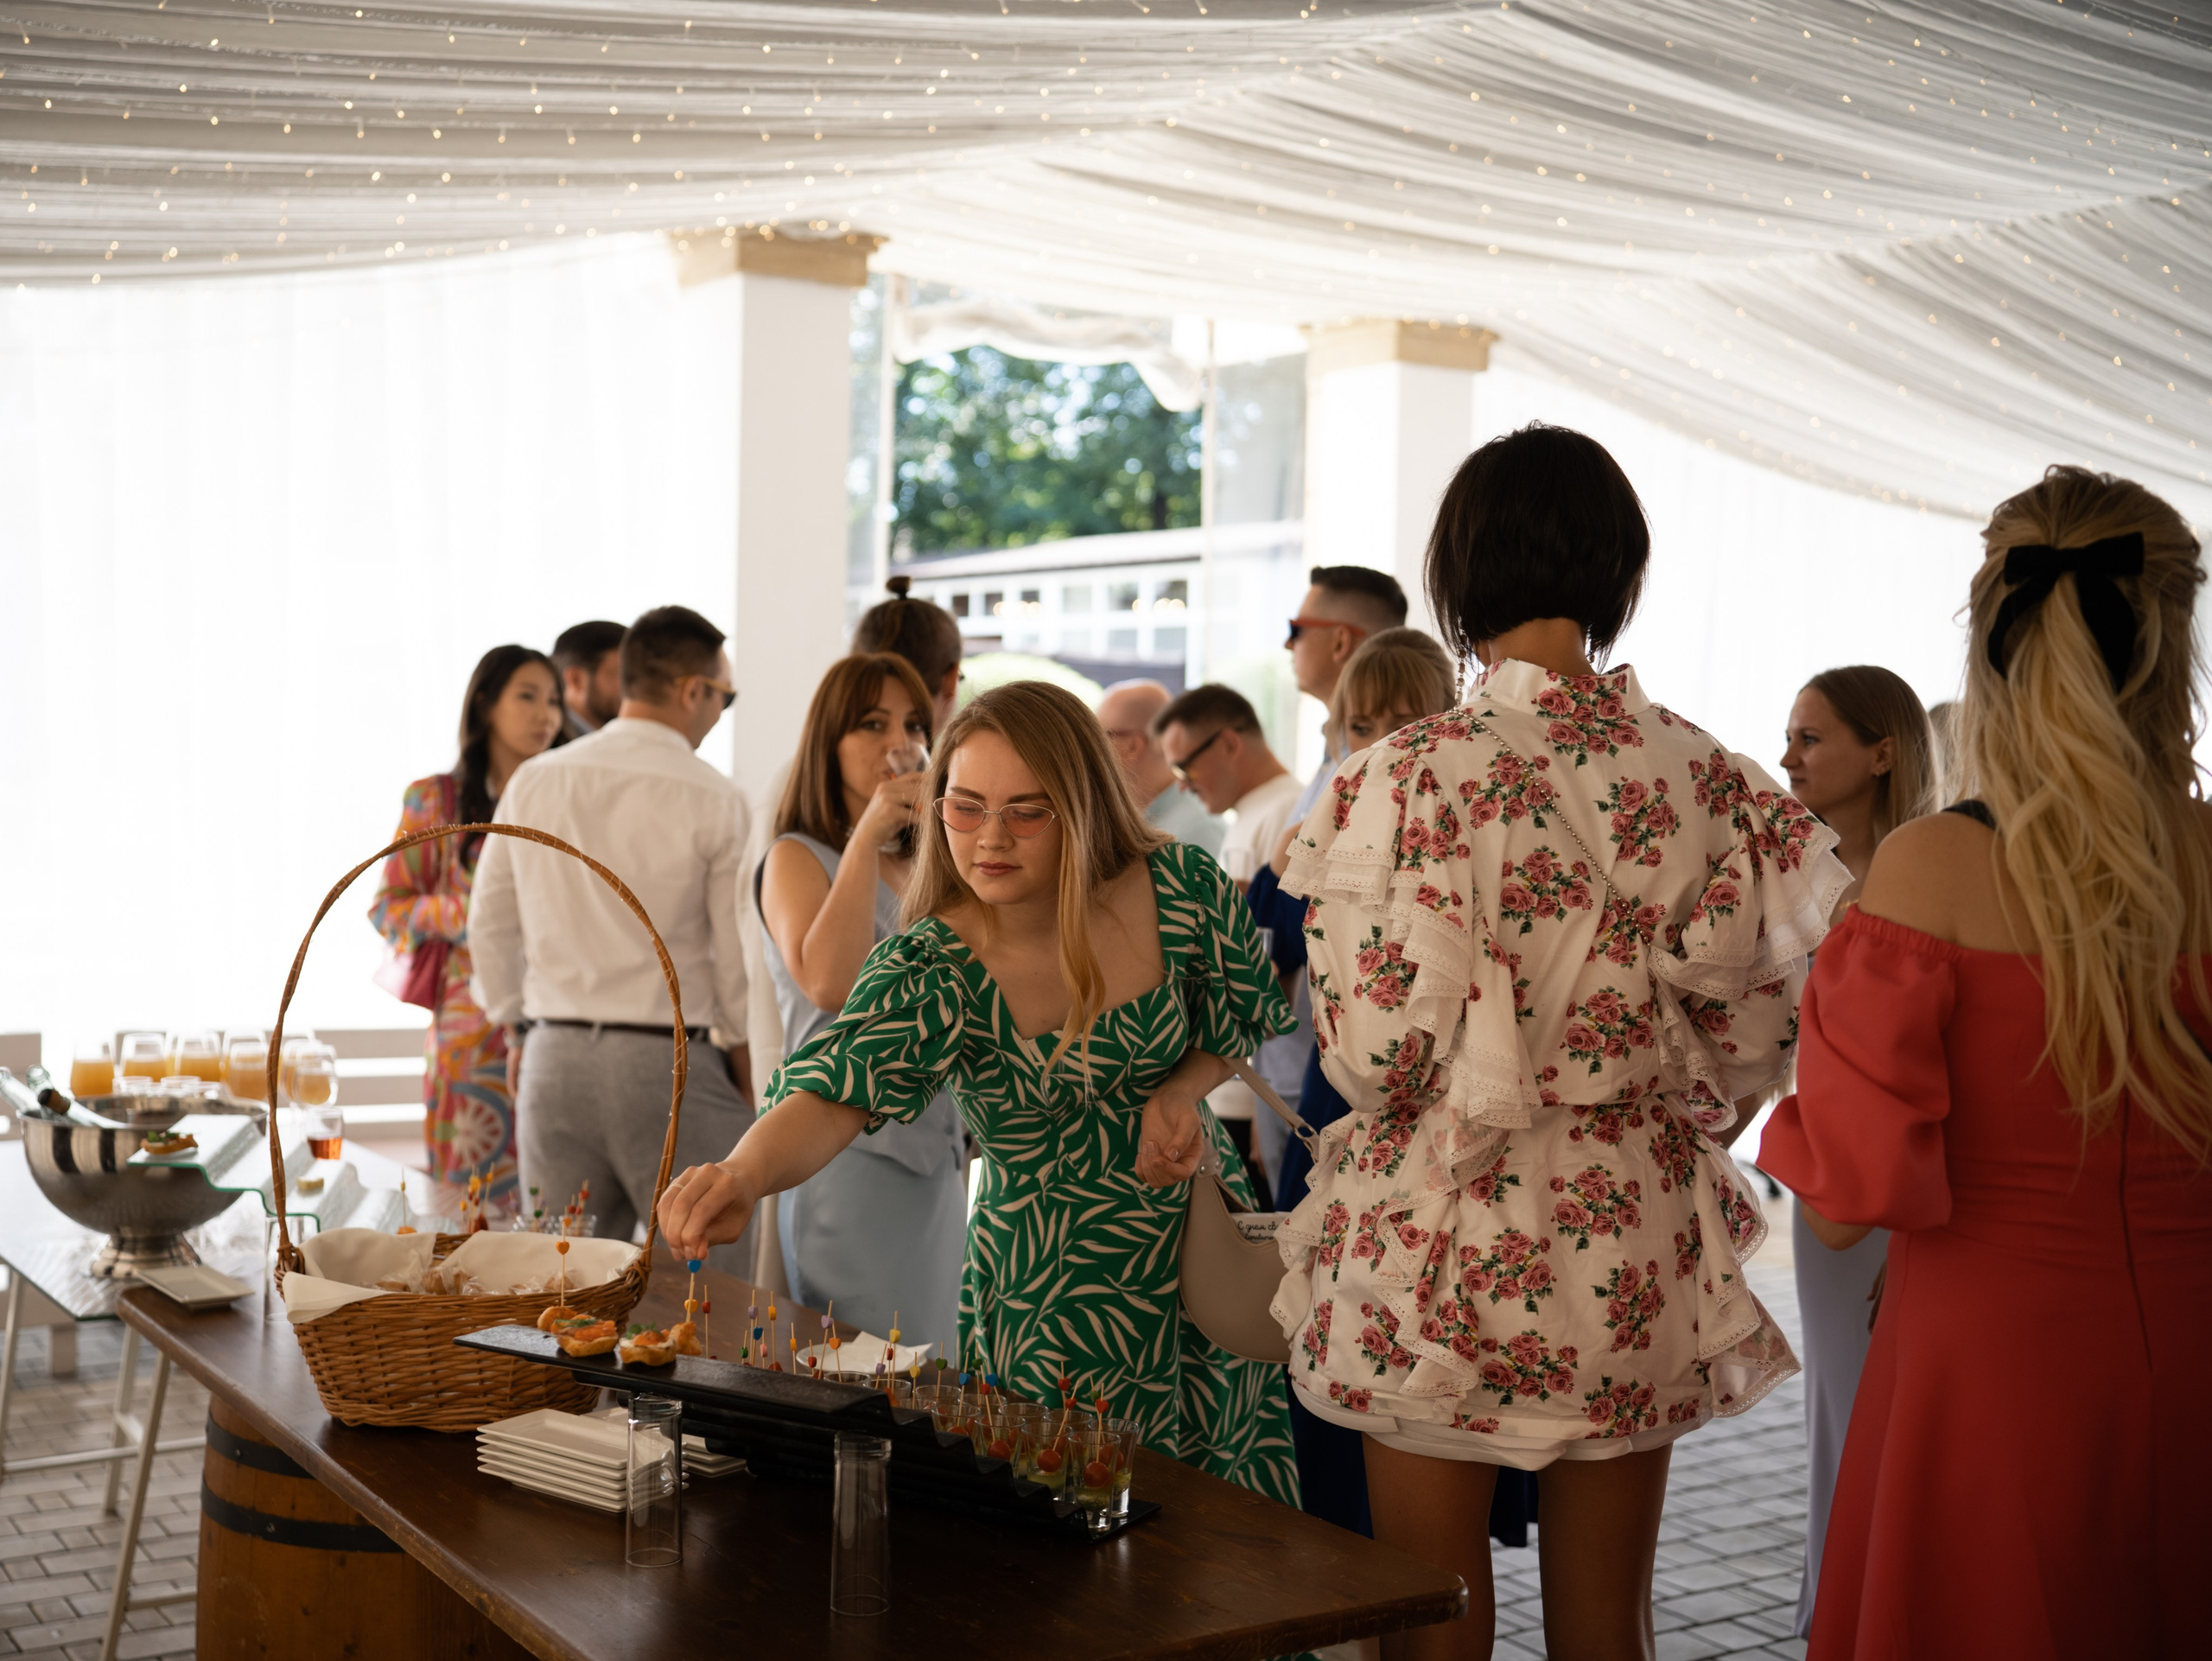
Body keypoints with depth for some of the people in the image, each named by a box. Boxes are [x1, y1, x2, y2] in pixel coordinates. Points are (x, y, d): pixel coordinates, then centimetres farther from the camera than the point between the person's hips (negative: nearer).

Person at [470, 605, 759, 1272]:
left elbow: (490, 922, 15)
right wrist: (746, 1058, 10)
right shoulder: (713, 801, -8)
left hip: (554, 1060, 5)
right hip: (667, 1061, -5)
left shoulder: (532, 784, 6)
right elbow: (739, 956, -6)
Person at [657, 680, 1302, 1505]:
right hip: (1051, 1292, -2)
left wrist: (1180, 1091, -16)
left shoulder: (1182, 889, -14)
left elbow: (1246, 1014, 5)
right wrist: (745, 1173, -56)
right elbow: (836, 1088, -35)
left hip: (1209, 1243, 2)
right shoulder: (928, 971, -20)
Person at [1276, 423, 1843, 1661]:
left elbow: (1379, 1046, -17)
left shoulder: (1416, 775, -16)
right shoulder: (1710, 778, -4)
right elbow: (1752, 1034, 1)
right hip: (1634, 1248, 4)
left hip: (1440, 1244, -3)